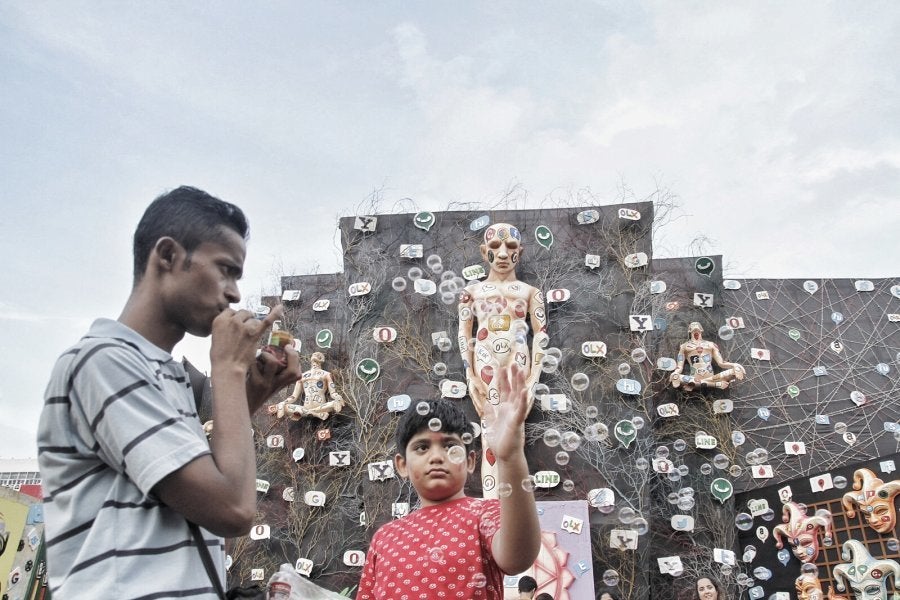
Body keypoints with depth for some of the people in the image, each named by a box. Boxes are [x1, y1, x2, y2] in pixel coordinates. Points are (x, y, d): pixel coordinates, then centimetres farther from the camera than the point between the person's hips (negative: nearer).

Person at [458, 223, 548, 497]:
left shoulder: (529, 291, 11)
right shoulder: (473, 291, 12)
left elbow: (541, 333, 7)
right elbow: (464, 334, 9)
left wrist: (534, 378, -1)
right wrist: (470, 376, 0)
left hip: (517, 364, 0)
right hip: (485, 366, 0)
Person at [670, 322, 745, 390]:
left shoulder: (711, 345, 26)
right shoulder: (684, 346, 20)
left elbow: (721, 363, 17)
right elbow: (679, 367, 8)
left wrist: (734, 365, -5)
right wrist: (675, 373, -17)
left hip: (711, 377, 2)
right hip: (694, 378, -2)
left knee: (735, 371, -23)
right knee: (675, 377, -37)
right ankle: (717, 384, -33)